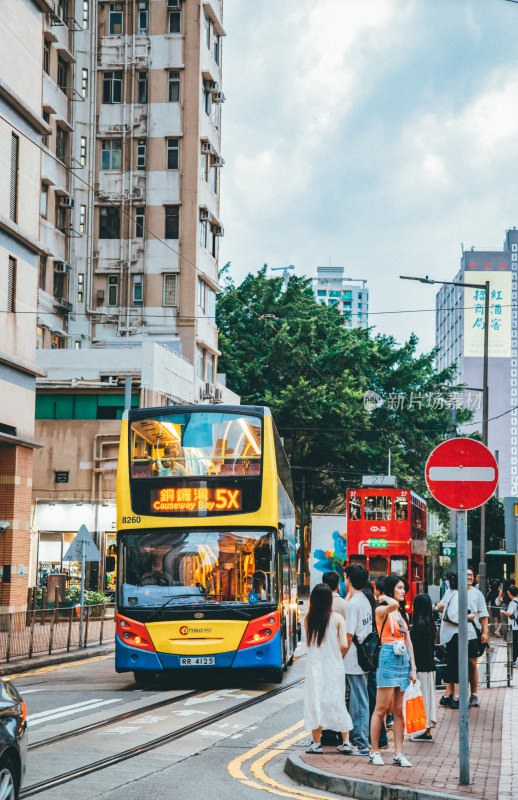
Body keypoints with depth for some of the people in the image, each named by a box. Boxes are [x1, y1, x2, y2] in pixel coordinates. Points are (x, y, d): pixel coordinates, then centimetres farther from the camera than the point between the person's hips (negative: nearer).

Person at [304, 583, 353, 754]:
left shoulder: (308, 619, -5)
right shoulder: (337, 618, -8)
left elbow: (308, 642, 2)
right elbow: (344, 645, -11)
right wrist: (339, 657, 7)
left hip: (314, 666, 0)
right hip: (333, 666, 0)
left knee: (315, 702, 7)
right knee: (338, 702, 9)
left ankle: (316, 743, 9)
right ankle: (345, 742, 11)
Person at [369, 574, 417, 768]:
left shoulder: (401, 614, 19)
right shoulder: (381, 610, -4)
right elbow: (393, 604, -29)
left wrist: (412, 667, 12)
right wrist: (385, 598, -7)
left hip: (403, 659, 7)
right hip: (388, 658, -7)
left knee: (398, 710, 6)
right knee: (382, 708, -6)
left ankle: (398, 754, 5)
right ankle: (374, 752, 0)